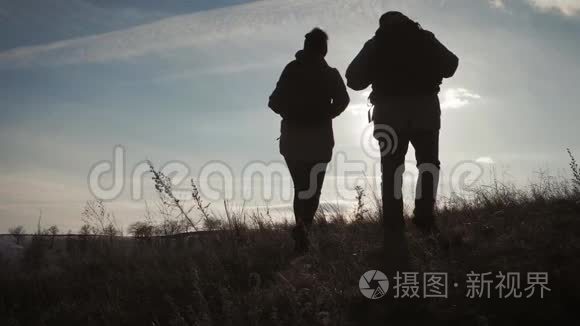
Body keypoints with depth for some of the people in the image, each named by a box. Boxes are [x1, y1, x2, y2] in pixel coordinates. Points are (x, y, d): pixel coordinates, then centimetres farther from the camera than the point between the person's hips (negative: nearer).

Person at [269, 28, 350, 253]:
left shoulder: (291, 69, 2)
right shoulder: (330, 74, 2)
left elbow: (275, 102, -6)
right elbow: (342, 100, -12)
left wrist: (291, 113, 11)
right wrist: (325, 114, 4)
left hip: (292, 139, 1)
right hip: (319, 141, -1)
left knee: (300, 188, 16)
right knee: (313, 189, 6)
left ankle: (302, 228, 12)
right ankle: (303, 226, -17)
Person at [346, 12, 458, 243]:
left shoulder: (375, 44, 11)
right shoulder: (424, 38, 13)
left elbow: (354, 79, 6)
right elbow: (450, 64, 14)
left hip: (389, 112, 0)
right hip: (424, 108, 0)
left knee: (391, 170, 3)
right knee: (428, 165, 11)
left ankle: (394, 230, -4)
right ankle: (424, 218, -4)